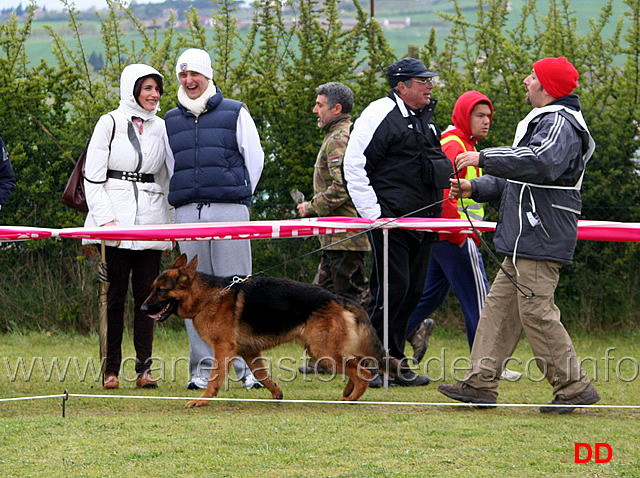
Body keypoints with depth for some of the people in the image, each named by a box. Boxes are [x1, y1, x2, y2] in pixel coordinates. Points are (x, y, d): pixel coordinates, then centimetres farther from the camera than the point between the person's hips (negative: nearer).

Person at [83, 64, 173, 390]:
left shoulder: (161, 128, 14)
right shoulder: (110, 123, 2)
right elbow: (93, 176, -1)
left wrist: (171, 226, 13)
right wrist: (106, 218, -11)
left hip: (151, 218, 3)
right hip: (115, 220, -3)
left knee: (147, 295, 0)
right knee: (114, 295, -4)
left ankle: (144, 368, 0)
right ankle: (111, 370, -1)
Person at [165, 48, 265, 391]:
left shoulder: (235, 113, 6)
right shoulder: (171, 121, 15)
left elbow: (255, 158, 10)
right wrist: (183, 199, 14)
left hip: (229, 212, -3)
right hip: (187, 214, 3)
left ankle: (247, 366, -4)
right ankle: (203, 368, 4)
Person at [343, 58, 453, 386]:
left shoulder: (424, 120, 20)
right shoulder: (380, 114, -8)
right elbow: (353, 165, -13)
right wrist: (372, 213, -16)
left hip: (420, 221, 9)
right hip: (390, 220, -9)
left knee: (412, 291, 8)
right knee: (391, 289, -12)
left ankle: (394, 360, 15)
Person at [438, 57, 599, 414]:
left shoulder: (560, 124, -13)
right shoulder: (545, 121, 23)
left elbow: (539, 163, -34)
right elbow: (515, 180, 28)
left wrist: (484, 157, -29)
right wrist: (475, 188, 14)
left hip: (541, 240, -11)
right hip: (525, 242, 11)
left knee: (537, 311, -10)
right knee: (501, 306, 9)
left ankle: (574, 386, -3)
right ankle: (482, 382, 12)